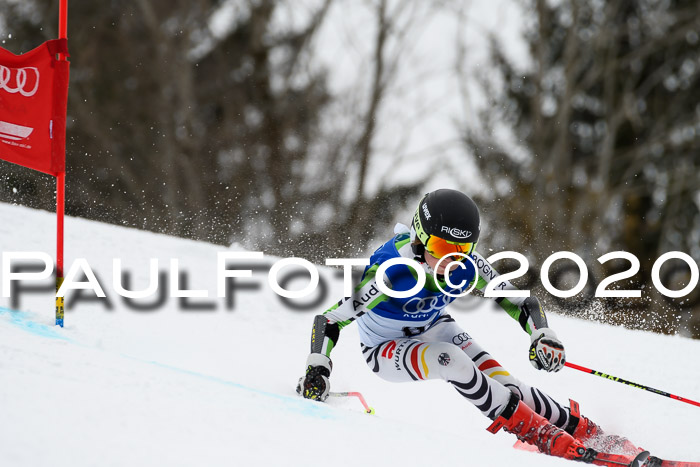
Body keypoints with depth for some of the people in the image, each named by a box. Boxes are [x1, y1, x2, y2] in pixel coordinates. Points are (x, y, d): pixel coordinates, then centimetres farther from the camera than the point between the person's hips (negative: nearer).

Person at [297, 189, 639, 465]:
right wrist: (317, 372, -39)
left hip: (435, 330, 4)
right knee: (451, 360, -33)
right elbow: (328, 319, -29)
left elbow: (519, 301, -15)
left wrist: (544, 336, -33)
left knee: (504, 384, -17)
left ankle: (590, 433, -6)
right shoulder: (391, 273, -36)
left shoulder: (467, 265, -23)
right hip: (385, 350, -4)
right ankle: (543, 436, -27)